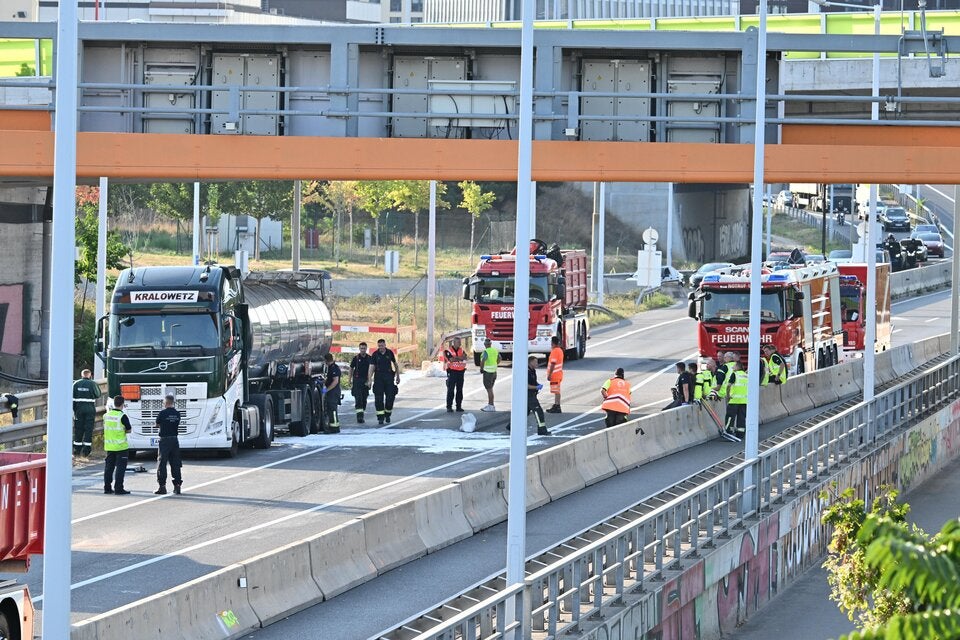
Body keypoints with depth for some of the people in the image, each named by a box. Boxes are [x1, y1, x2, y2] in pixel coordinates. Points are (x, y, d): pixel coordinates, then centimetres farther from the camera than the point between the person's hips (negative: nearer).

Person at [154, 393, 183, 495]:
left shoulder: (162, 413, -11)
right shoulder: (177, 414, 3)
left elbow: (158, 425, 1)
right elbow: (177, 425, 10)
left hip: (164, 440, -5)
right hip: (175, 439, 5)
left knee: (162, 464, 1)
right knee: (175, 464, 10)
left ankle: (162, 486, -2)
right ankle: (177, 485, 10)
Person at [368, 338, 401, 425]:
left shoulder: (390, 353, 3)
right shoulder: (375, 354, -2)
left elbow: (395, 364, 15)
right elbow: (372, 367, -7)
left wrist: (398, 376, 15)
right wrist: (369, 379, -18)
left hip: (389, 377, 1)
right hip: (378, 378, -1)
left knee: (390, 396, -2)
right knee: (379, 398, -4)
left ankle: (387, 415, 18)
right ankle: (380, 417, 0)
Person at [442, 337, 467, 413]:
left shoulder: (461, 350, 11)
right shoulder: (448, 350, -4)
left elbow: (465, 357, -5)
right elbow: (451, 359, -17)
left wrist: (456, 358, -14)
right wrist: (460, 358, -6)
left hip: (460, 372, 5)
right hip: (452, 372, -5)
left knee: (460, 390, 8)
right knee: (450, 390, -5)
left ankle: (459, 406, 14)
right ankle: (449, 407, -2)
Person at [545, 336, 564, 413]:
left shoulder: (554, 351, -18)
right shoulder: (560, 350, 12)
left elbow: (553, 364, -22)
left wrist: (549, 374, -20)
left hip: (554, 374, -10)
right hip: (559, 374, 10)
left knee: (556, 391, -8)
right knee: (556, 391, 15)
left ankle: (557, 408, -8)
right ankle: (555, 406, 22)